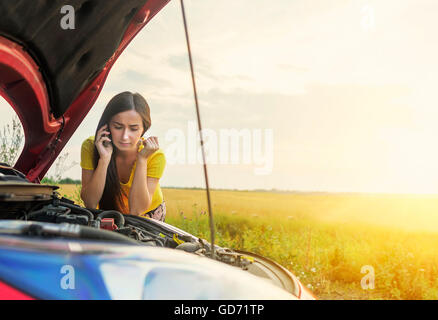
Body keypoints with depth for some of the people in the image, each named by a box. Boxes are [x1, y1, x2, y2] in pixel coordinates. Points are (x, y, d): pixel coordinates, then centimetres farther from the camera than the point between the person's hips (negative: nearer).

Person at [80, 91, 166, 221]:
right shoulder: (90, 147, -23)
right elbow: (90, 204, -26)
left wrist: (142, 159, -36)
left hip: (149, 214, 0)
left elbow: (136, 211, -29)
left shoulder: (155, 155, -27)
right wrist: (104, 159, -38)